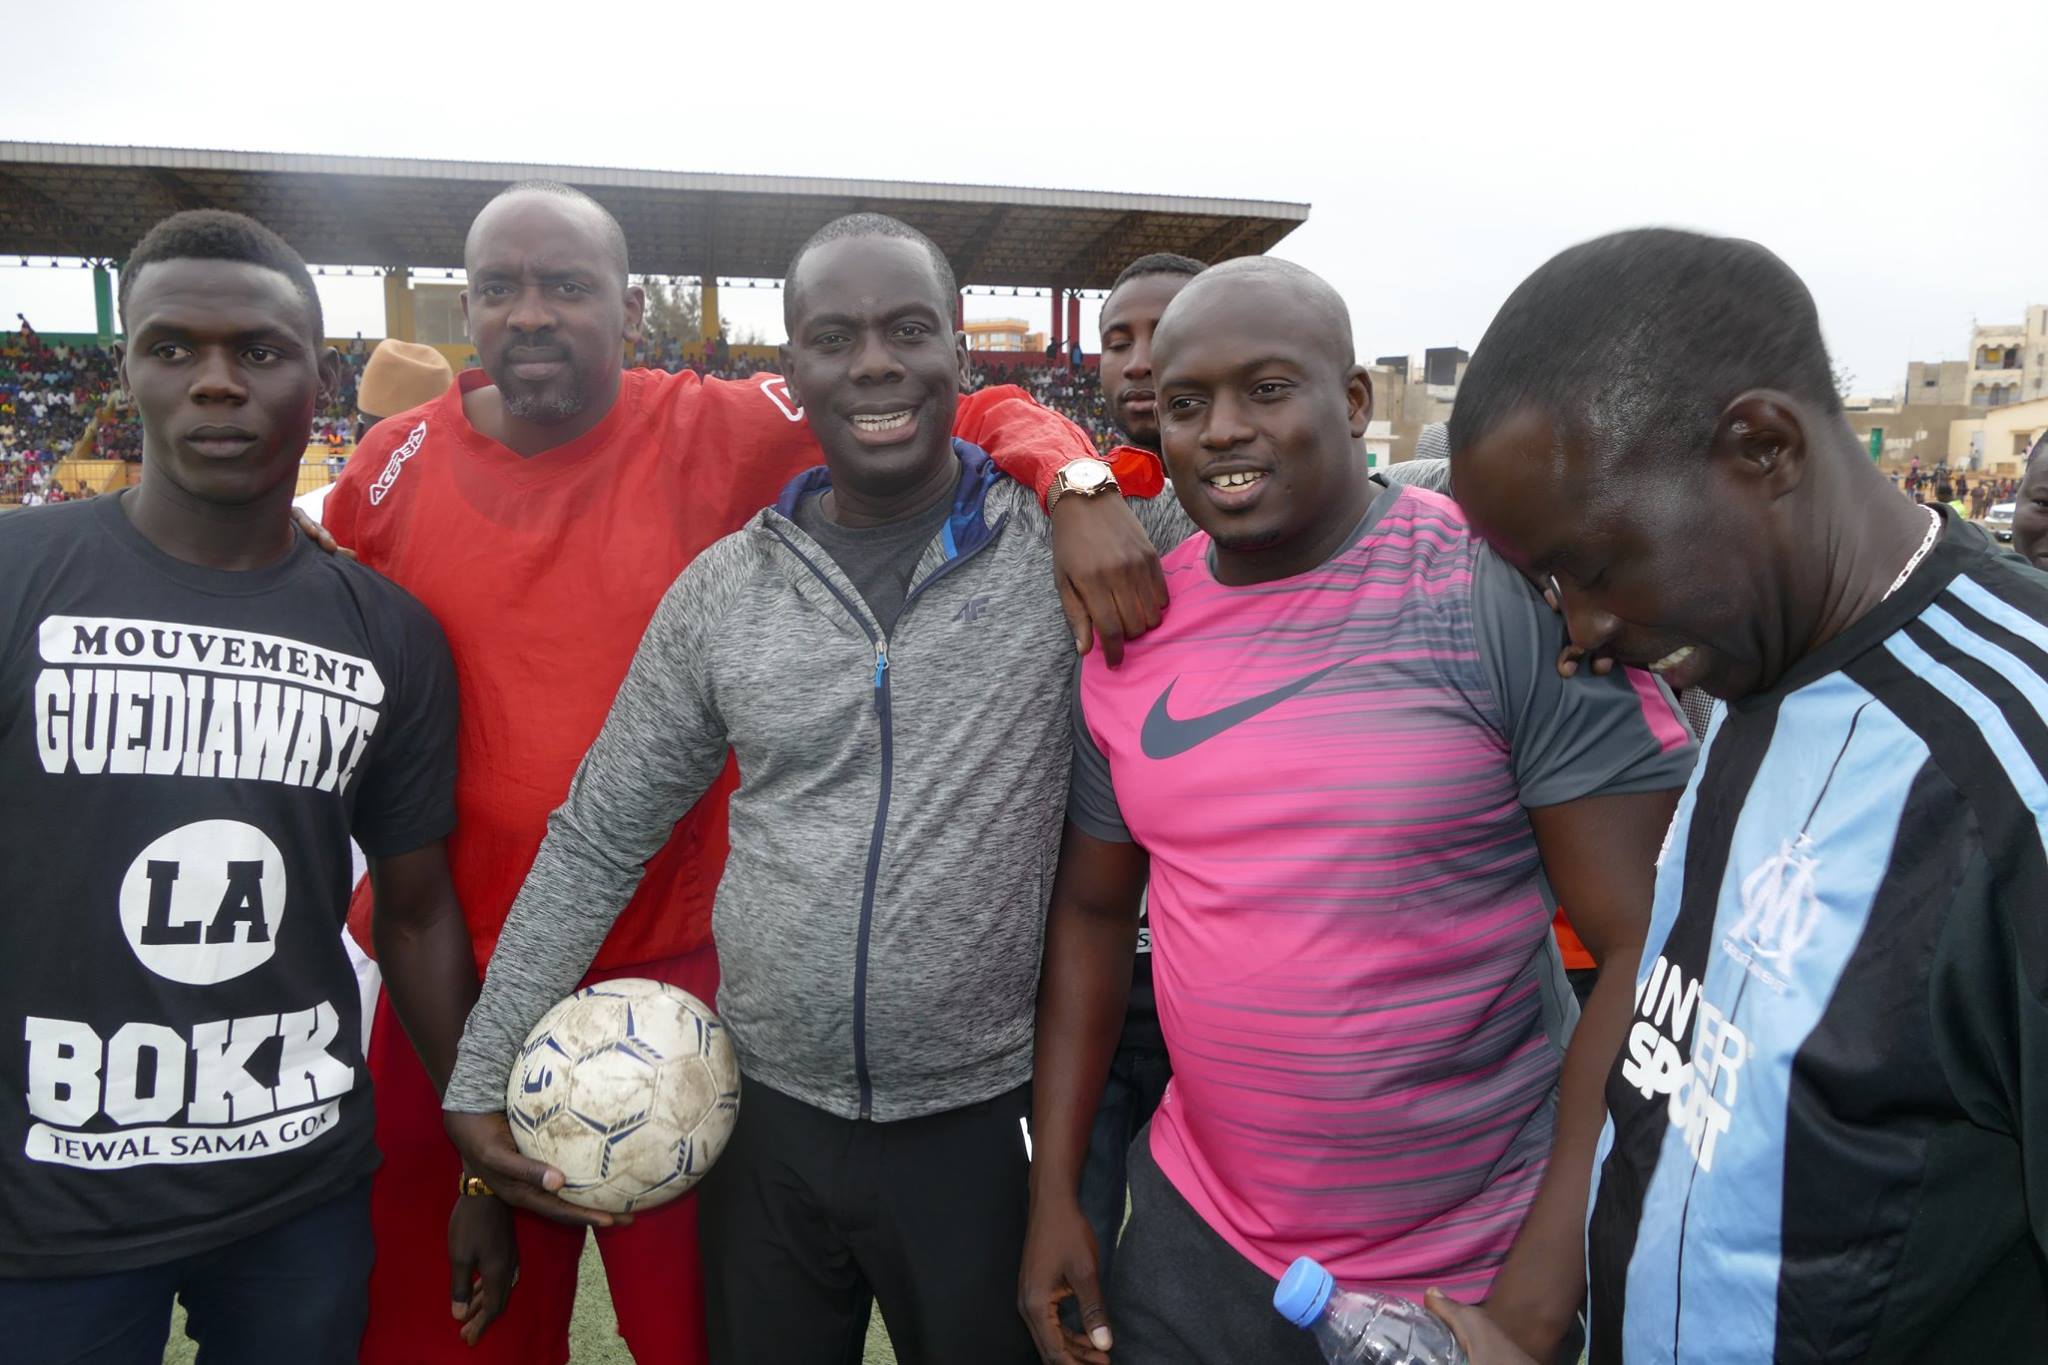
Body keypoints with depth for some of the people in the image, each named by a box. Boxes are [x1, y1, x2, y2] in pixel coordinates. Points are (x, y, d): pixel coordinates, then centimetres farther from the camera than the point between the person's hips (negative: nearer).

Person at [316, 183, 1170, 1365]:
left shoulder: (729, 435, -8)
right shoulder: (395, 468, 1)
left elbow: (985, 418, -7)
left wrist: (1079, 489, -27)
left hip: (680, 975, -2)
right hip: (453, 988, 3)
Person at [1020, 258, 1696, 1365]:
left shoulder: (1512, 594, -16)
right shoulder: (1131, 636, -1)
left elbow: (1650, 946, -15)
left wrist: (1554, 1258, -17)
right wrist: (1054, 1189, 6)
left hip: (1470, 1272, -3)